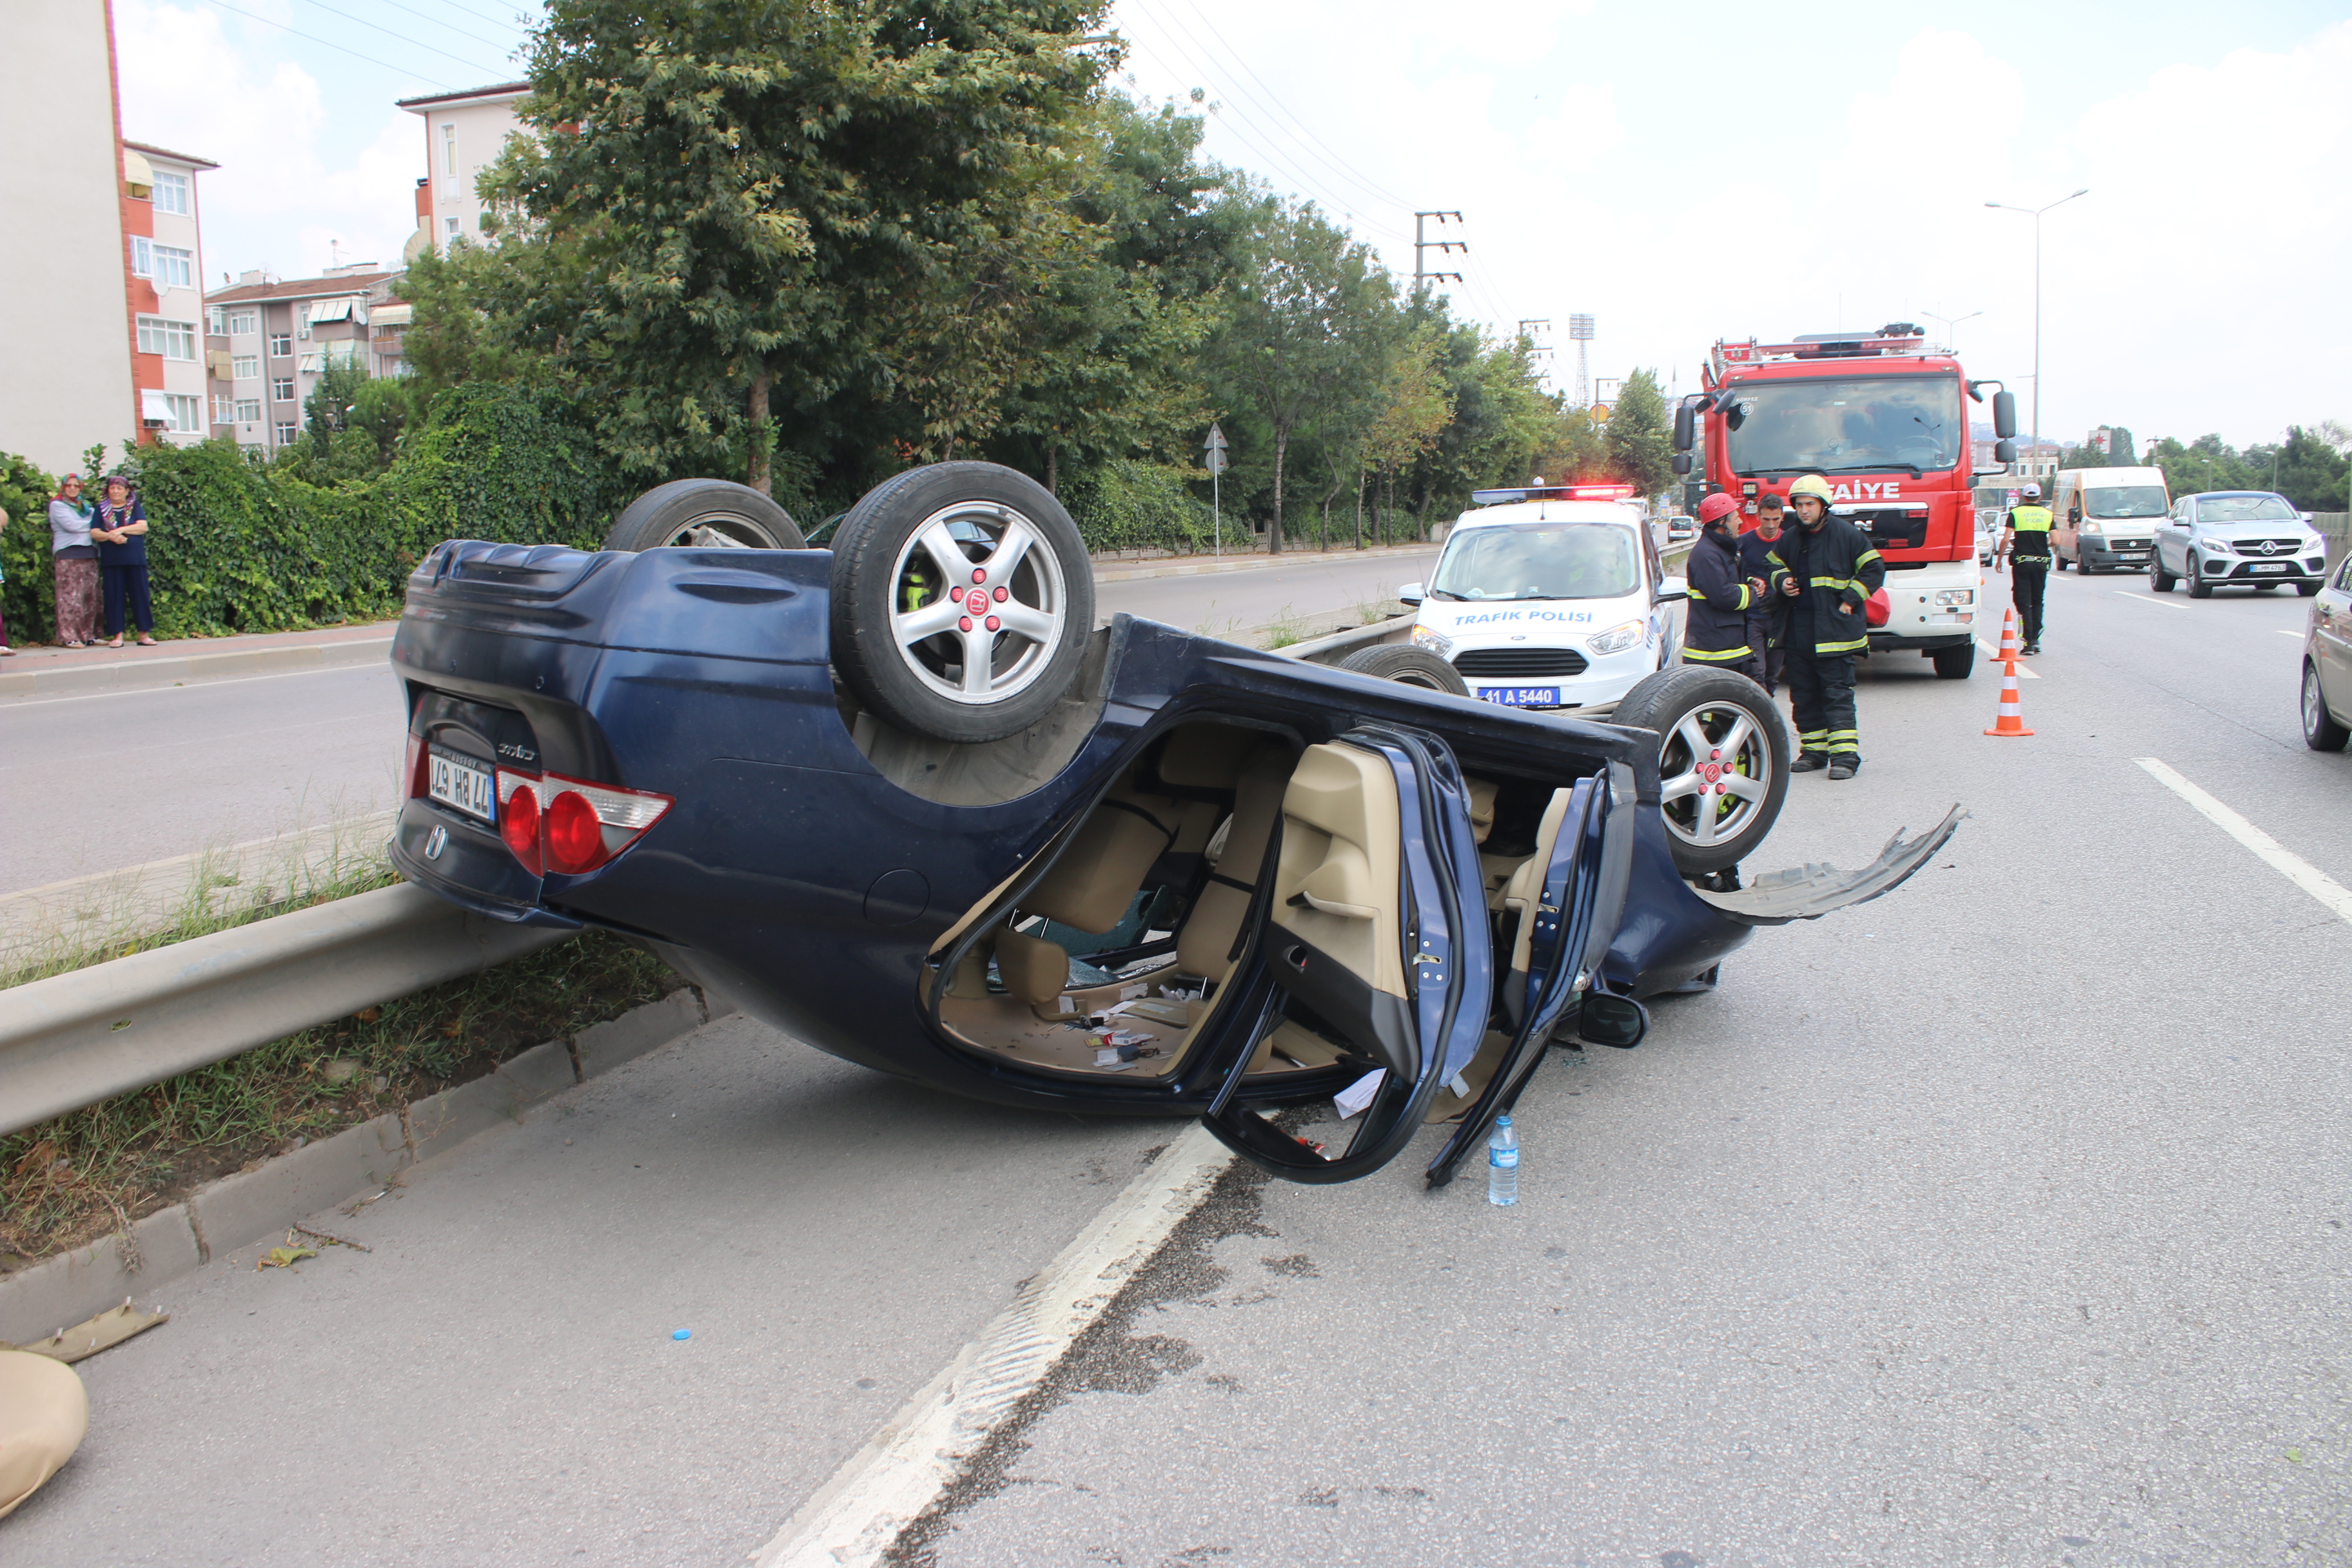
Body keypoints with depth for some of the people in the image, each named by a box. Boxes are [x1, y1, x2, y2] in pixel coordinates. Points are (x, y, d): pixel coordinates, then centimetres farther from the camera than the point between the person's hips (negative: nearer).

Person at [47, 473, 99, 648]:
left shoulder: (84, 506, 23)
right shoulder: (57, 505, 3)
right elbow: (72, 525, -10)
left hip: (89, 554, 6)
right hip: (68, 554, -6)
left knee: (91, 596, 2)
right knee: (71, 596, -11)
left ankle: (90, 635, 6)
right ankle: (69, 637, -11)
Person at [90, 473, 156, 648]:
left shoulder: (135, 507, 12)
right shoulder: (101, 509, 12)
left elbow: (143, 527, -3)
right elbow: (94, 533, 2)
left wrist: (121, 530, -13)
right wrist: (110, 536, -16)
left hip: (135, 558, -1)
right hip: (111, 560, 1)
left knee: (140, 594, -2)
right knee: (114, 596, -1)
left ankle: (144, 634, 0)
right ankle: (118, 635, 0)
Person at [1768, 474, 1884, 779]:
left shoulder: (1847, 534, -3)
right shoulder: (1789, 539, 11)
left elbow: (1874, 569, 1)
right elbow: (1776, 566, 26)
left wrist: (1850, 599, -8)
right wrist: (1782, 582, 4)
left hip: (1835, 631, -6)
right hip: (1798, 633, 6)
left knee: (1837, 694, -8)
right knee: (1804, 695, 9)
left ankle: (1845, 755, -9)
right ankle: (1814, 750, 19)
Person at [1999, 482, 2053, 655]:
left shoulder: (2016, 513, -1)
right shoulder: (2047, 514, 4)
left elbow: (2006, 539, -10)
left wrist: (1999, 559, -1)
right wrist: (2044, 545, 16)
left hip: (2021, 562, -2)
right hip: (2041, 562, 2)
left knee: (2023, 603, 0)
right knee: (2037, 602, 16)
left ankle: (2029, 642, -7)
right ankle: (2036, 639, 13)